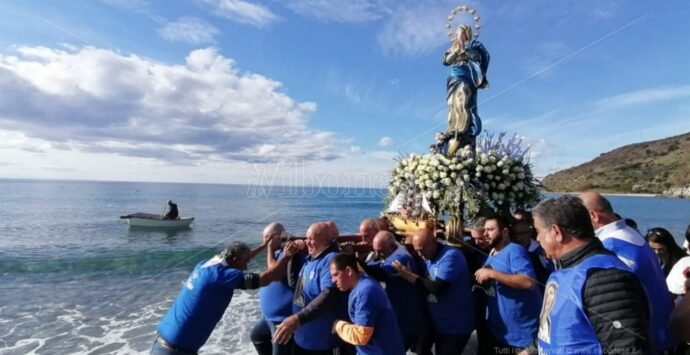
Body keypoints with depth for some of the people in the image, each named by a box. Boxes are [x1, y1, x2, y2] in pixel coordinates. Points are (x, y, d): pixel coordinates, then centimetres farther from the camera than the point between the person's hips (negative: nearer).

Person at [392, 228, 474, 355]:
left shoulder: (451, 256, -24)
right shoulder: (427, 258, 2)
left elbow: (437, 289, -32)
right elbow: (425, 285, 3)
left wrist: (409, 275, -27)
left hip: (456, 325, -7)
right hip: (436, 321, 8)